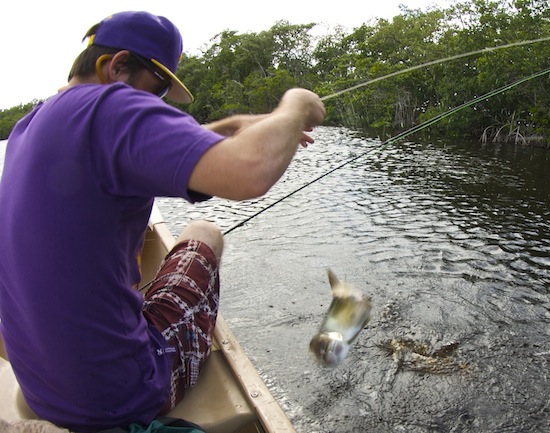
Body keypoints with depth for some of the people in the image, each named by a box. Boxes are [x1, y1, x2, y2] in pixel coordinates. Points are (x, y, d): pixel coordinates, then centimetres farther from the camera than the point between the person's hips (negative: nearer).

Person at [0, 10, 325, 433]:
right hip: (123, 399, -8)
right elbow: (251, 173, -37)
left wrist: (235, 126, 9)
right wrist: (295, 108, -16)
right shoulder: (108, 107, -22)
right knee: (204, 234, 13)